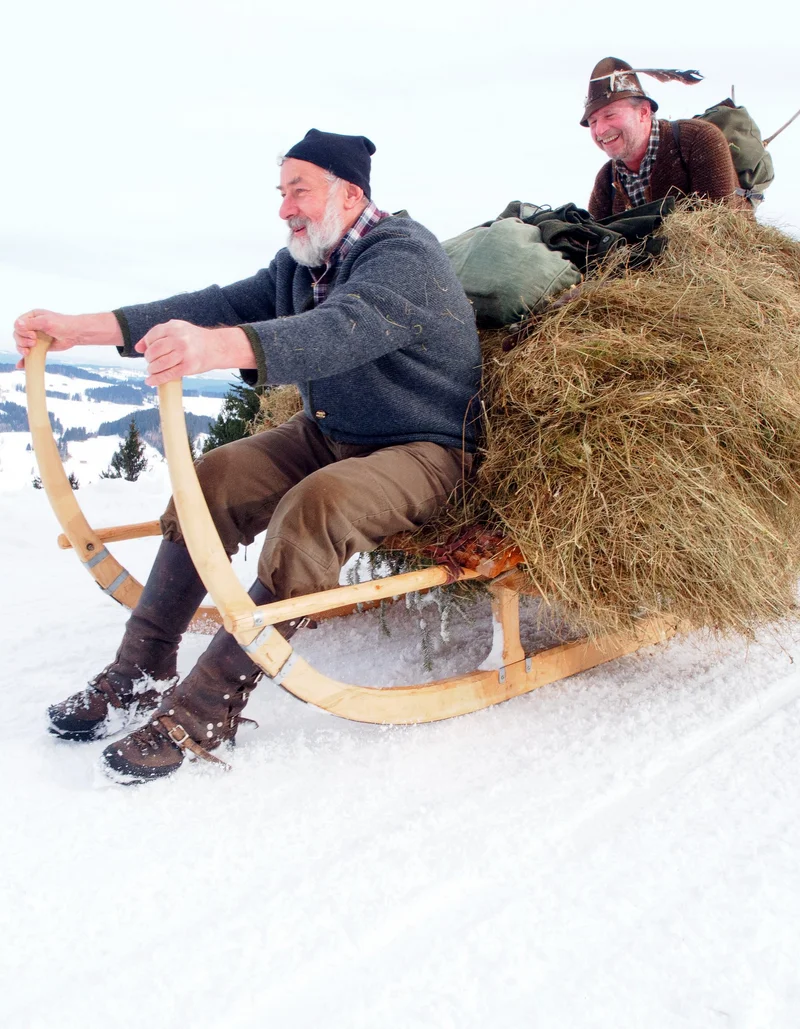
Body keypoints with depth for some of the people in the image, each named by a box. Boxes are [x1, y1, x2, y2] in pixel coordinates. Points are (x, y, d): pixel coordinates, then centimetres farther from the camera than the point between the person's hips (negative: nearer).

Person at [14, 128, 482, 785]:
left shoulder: (405, 253, -19)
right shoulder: (301, 263, 7)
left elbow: (343, 330, -38)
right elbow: (221, 305, -1)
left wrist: (217, 348, -56)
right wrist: (79, 328, -10)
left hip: (424, 449, -8)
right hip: (328, 435, 8)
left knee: (314, 507, -35)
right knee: (212, 480, -10)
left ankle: (206, 711, -29)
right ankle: (140, 673, -5)